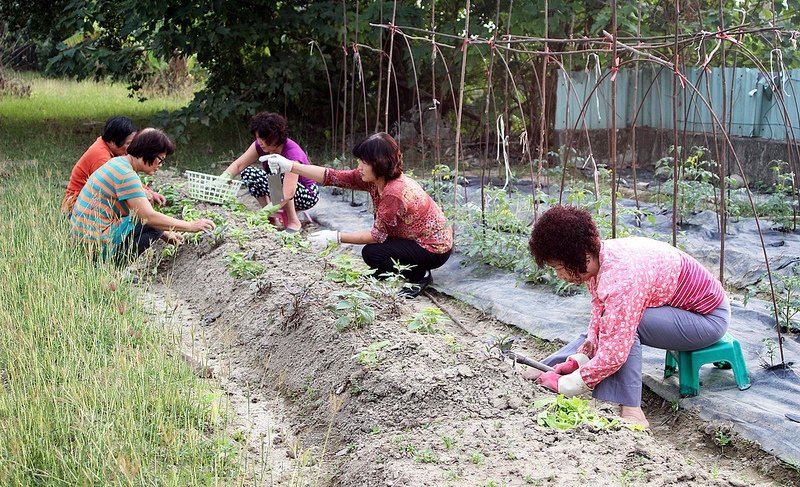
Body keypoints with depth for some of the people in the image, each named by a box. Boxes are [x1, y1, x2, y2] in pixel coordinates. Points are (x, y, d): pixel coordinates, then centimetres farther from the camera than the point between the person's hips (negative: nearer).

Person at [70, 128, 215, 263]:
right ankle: (115, 261, -11)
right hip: (96, 242, -10)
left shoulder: (119, 163, 13)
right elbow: (149, 216, -22)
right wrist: (190, 226, -16)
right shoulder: (126, 175, -18)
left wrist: (165, 234, 14)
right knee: (154, 223, -7)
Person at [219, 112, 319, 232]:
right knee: (248, 173, -13)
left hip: (308, 195, -7)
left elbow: (288, 194, -40)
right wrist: (224, 177, -33)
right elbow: (239, 165, -13)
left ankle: (293, 222, -17)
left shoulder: (292, 153, -33)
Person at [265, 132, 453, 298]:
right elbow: (333, 177, -8)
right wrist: (290, 166, -14)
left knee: (372, 253, -20)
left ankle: (420, 276, -1)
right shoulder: (374, 178, -6)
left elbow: (378, 235, -24)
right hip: (418, 239, 9)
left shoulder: (394, 193, -31)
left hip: (435, 249, -9)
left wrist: (335, 237, -21)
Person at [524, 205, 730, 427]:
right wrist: (578, 359, -10)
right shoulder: (598, 258, -8)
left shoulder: (621, 279, -35)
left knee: (622, 328, -27)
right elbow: (599, 312, 1)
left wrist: (563, 385, -26)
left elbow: (613, 354, -35)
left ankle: (629, 412, -25)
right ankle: (545, 370, 13)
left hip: (709, 318, -10)